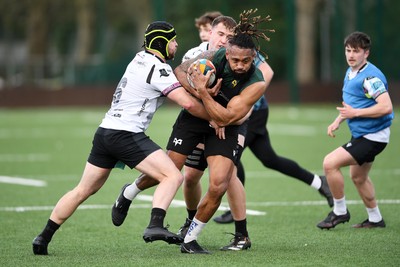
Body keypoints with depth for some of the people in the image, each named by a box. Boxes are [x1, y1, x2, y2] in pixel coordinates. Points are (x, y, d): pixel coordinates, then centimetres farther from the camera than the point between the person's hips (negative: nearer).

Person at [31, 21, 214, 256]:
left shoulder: (141, 58, 15)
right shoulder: (159, 69, -11)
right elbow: (189, 104, -15)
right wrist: (215, 118, -1)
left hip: (105, 131, 9)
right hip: (127, 136, -9)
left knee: (84, 190, 17)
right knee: (173, 176, -12)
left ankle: (44, 238, 21)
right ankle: (155, 226, -30)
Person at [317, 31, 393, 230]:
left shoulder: (370, 76, -23)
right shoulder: (350, 72, 8)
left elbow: (386, 107, -31)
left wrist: (355, 113, -26)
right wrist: (338, 121, 9)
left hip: (373, 137, -11)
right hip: (361, 134, 11)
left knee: (330, 163, -16)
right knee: (358, 177, 24)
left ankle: (340, 211, 0)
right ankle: (375, 219, 39)